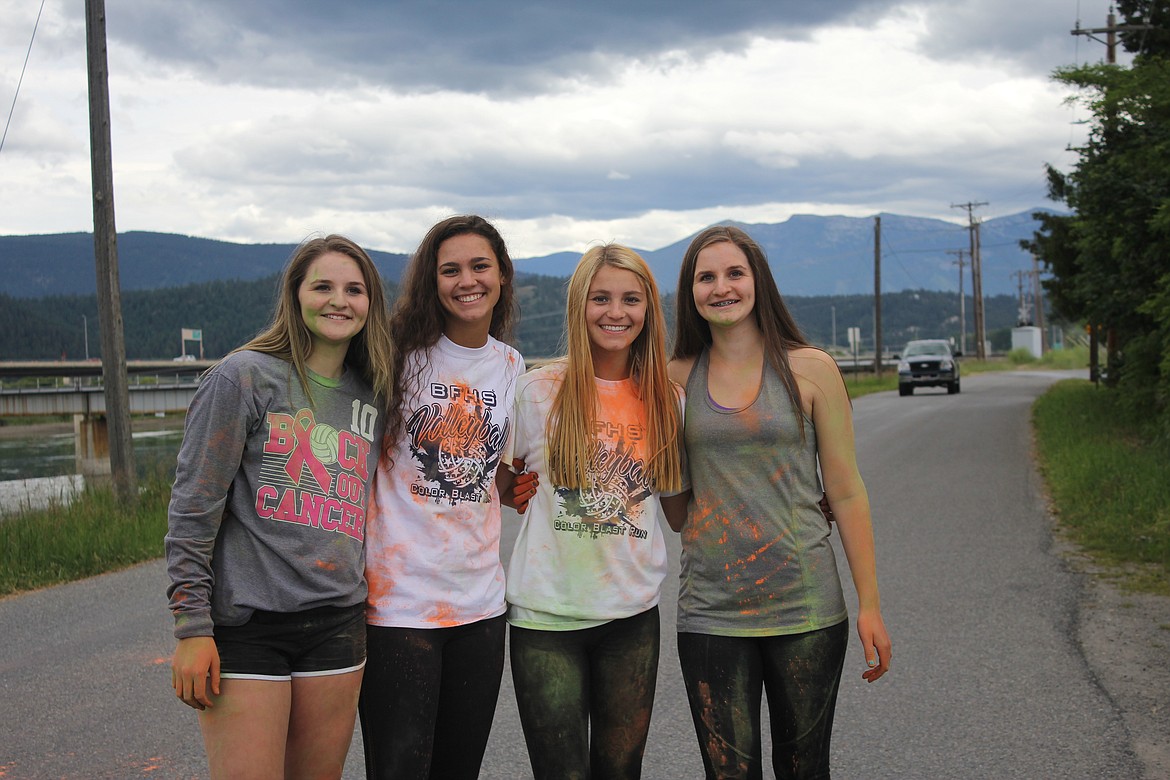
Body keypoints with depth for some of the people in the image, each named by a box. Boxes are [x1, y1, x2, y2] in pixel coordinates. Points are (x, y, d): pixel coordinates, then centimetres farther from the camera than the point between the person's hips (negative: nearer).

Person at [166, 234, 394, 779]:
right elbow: (193, 508, -7)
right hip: (245, 624, -5)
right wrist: (192, 628, -12)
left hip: (337, 625, 5)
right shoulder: (243, 377, -5)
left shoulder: (373, 397, 11)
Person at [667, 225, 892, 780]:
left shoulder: (810, 370, -1)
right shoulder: (676, 377, 5)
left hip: (804, 604, -1)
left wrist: (870, 606, -2)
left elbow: (846, 492, 0)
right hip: (710, 612, 1)